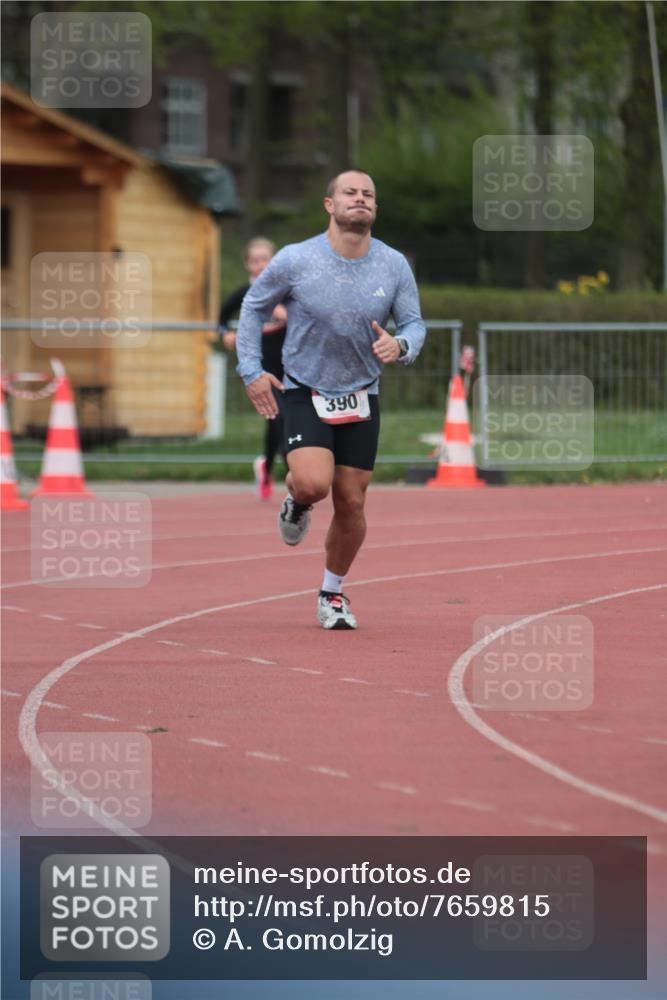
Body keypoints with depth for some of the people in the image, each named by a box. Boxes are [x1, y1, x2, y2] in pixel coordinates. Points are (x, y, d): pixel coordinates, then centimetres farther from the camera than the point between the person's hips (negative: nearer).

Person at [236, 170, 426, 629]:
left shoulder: (394, 266, -6)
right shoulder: (295, 261, -12)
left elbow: (415, 324, 4)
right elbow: (254, 306, 3)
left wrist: (400, 346, -20)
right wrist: (251, 371, -4)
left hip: (361, 398, 3)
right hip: (305, 392, -3)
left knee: (351, 505, 4)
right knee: (313, 483, -25)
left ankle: (333, 592, 27)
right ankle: (296, 503, 14)